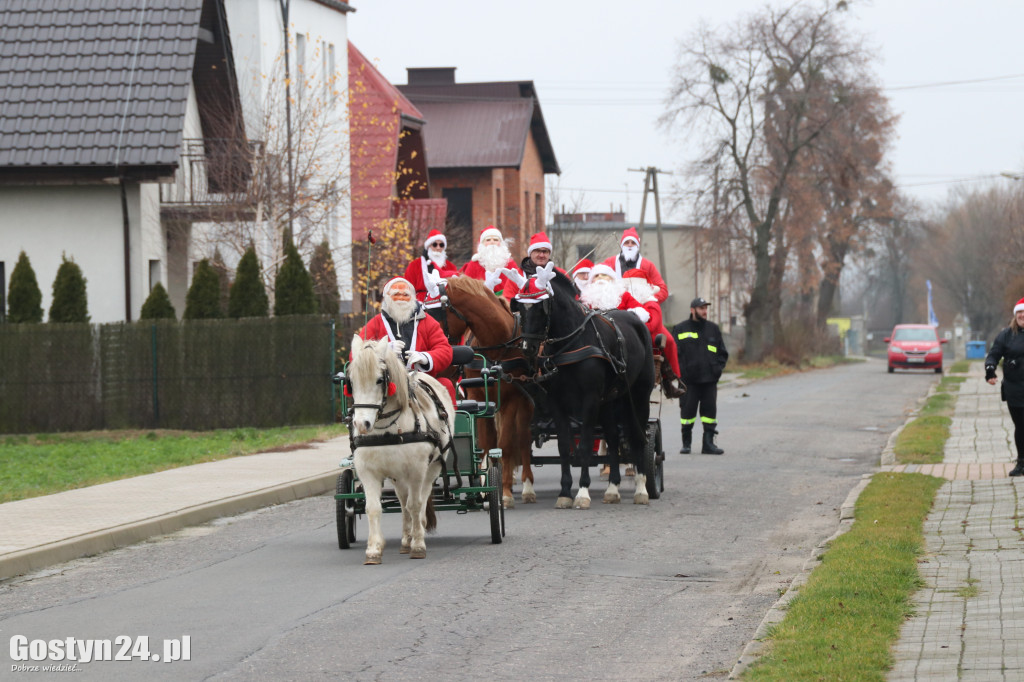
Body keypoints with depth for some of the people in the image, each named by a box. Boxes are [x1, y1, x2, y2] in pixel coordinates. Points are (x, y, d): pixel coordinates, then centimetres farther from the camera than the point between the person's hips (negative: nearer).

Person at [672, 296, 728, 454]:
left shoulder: (713, 329, 13)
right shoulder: (680, 329, 4)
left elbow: (723, 353, 18)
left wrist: (717, 368, 3)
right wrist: (680, 371, -8)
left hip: (710, 379, 3)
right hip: (689, 380, -3)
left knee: (710, 411, 1)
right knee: (687, 410, 0)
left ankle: (709, 443, 5)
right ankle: (686, 443, 9)